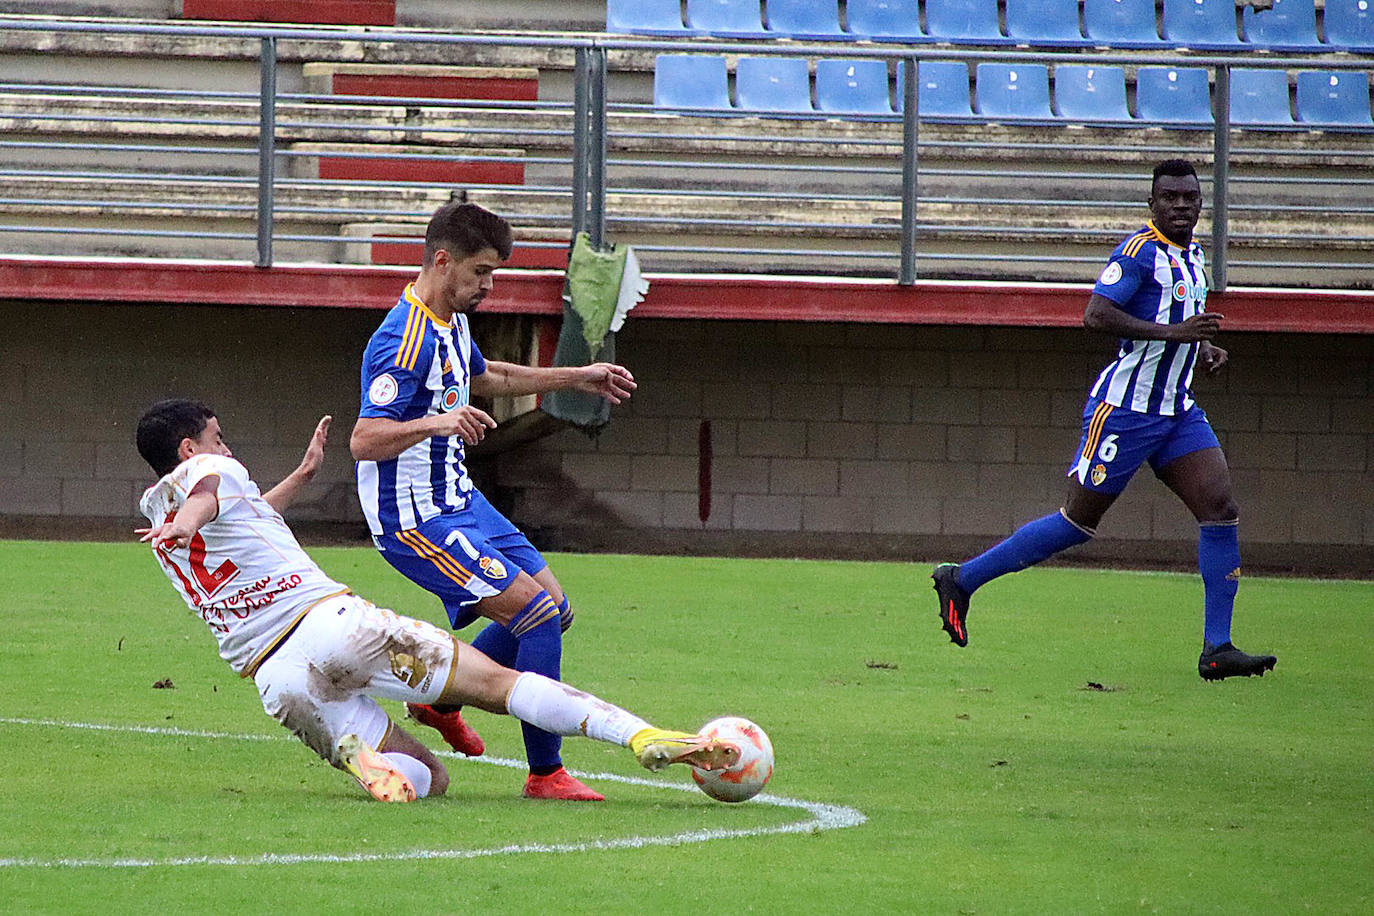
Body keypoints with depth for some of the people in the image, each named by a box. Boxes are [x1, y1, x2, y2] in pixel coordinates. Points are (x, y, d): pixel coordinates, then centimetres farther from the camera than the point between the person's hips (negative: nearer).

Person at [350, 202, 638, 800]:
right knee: (537, 612, -17)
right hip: (416, 520, -10)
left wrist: (577, 379, 31)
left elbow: (485, 377, 31)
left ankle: (440, 698, 28)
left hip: (458, 500, 10)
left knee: (555, 609, 14)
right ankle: (544, 773, -12)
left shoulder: (451, 322, 9)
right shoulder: (405, 340, -24)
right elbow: (364, 441, -30)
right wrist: (436, 422, -45)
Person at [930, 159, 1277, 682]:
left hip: (1177, 412, 8)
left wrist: (1202, 349, 11)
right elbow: (1096, 316, -25)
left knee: (1221, 509, -7)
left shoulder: (1193, 257, 14)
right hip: (1125, 408, -8)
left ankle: (1217, 649, -6)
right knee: (1078, 522, -1)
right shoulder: (1141, 250, -14)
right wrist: (1170, 332, -28)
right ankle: (961, 580, 13)